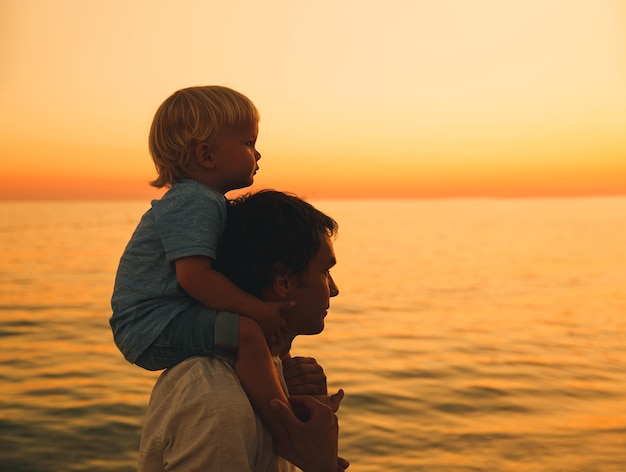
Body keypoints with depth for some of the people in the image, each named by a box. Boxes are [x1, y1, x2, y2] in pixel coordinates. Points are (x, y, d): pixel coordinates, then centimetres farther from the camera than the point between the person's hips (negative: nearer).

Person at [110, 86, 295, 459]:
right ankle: (289, 438, -25)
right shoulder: (193, 202, -18)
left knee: (271, 329, 20)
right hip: (152, 327, -11)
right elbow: (194, 276, -29)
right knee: (247, 332, -29)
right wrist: (257, 309, -27)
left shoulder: (207, 201, 15)